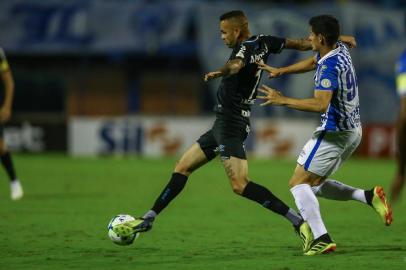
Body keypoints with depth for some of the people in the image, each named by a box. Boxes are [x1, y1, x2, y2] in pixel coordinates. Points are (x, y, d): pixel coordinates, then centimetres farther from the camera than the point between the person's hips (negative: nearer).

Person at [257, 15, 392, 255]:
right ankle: (369, 196, 5)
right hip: (354, 130, 9)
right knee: (316, 184, 19)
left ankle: (322, 239, -15)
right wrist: (281, 71, 23)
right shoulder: (340, 49, 6)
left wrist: (283, 100, -26)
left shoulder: (330, 66, -23)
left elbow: (320, 104, -34)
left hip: (335, 133, -9)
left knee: (298, 183, -5)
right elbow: (313, 62, 27)